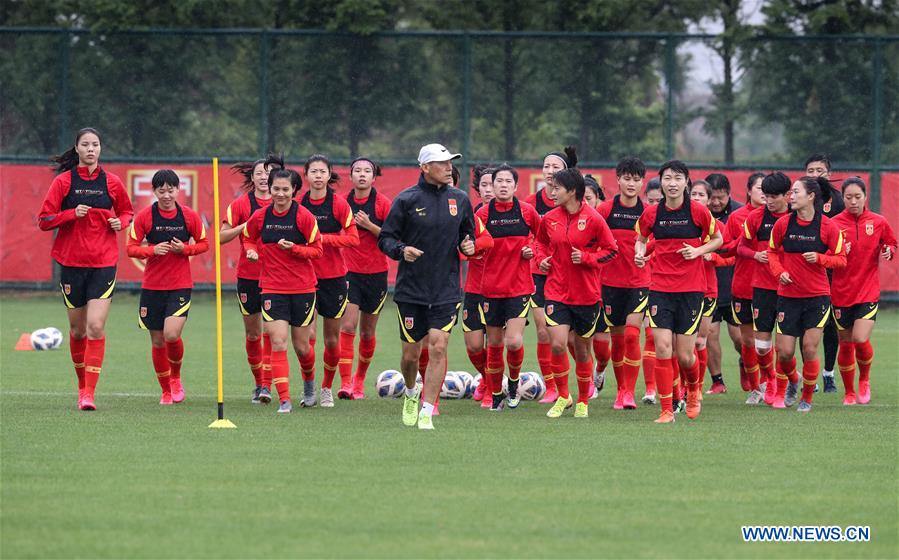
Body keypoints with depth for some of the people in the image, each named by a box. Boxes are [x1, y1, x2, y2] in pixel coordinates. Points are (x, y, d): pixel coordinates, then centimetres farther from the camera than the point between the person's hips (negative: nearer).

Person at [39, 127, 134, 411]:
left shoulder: (111, 182, 4)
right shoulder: (63, 182, 0)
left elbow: (127, 211, 20)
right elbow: (44, 221, -1)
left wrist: (121, 222, -2)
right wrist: (72, 213, -16)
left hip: (104, 263, 0)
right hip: (72, 262, 0)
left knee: (96, 326, -14)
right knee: (77, 329, 9)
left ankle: (89, 393, -14)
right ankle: (82, 385, 30)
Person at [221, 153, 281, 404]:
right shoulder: (241, 204, 1)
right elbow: (222, 237, -1)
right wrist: (247, 226, -14)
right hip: (248, 275, 1)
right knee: (252, 332, 7)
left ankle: (266, 385, -11)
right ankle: (258, 383, 22)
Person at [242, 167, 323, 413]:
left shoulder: (304, 217, -8)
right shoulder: (260, 217, 0)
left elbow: (317, 250, -4)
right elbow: (248, 237, 18)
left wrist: (293, 248, -20)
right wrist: (252, 251, -3)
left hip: (302, 288, -1)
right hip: (272, 288, 1)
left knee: (301, 347, 7)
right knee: (278, 343, -12)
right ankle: (284, 399, -9)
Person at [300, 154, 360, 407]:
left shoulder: (339, 204, -5)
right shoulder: (299, 204, 0)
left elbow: (353, 238, -9)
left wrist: (324, 238, -17)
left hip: (333, 277, 0)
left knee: (331, 339, 7)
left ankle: (327, 388, 26)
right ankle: (308, 388, 1)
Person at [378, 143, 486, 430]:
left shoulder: (460, 199, 5)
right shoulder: (407, 199, -5)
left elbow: (468, 233, 19)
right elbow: (385, 238, -2)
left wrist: (468, 245, -3)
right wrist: (401, 250, -21)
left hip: (446, 290, 2)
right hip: (411, 289, -1)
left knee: (438, 347, -12)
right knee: (411, 353, 6)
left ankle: (426, 412, -7)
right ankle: (411, 394, 37)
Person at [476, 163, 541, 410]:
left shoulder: (527, 212, 0)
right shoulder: (483, 213, -2)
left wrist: (533, 250, -2)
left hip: (519, 286, -1)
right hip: (491, 286, 1)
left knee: (514, 341, -13)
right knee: (494, 344, 6)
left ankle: (514, 382, 16)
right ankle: (496, 395, 23)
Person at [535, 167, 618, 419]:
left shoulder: (593, 219, -10)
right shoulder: (549, 219, 2)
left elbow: (611, 250, -3)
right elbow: (541, 242, 21)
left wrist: (586, 258, -16)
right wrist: (542, 257, 1)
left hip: (586, 294, -2)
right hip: (557, 292, 2)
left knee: (582, 349, 8)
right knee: (558, 344, -14)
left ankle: (583, 402, 26)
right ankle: (562, 396, 6)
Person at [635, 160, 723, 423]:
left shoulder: (698, 212, -5)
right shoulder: (651, 213, 0)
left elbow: (717, 239, 8)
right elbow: (640, 239, 17)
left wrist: (698, 250, -9)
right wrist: (640, 253, -4)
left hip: (692, 289, -1)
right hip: (660, 288, 1)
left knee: (684, 355, 0)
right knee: (662, 348, -10)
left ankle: (694, 390, 34)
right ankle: (666, 410, -1)